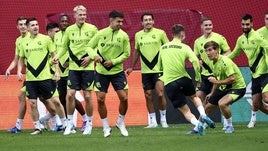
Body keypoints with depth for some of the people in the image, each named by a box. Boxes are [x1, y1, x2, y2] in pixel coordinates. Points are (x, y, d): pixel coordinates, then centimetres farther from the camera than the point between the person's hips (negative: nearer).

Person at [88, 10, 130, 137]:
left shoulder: (124, 36, -4)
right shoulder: (101, 34, -4)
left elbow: (126, 54, -1)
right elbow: (89, 47, 6)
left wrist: (113, 62, -13)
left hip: (117, 71, 0)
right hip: (101, 72, 0)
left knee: (124, 98, -7)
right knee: (100, 99, -3)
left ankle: (121, 123, 17)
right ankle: (106, 127, 12)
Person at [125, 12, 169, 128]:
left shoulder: (160, 33, -2)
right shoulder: (138, 35, 8)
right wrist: (131, 67, 21)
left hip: (158, 69, -3)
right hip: (145, 70, 3)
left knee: (160, 94, -11)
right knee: (148, 96, 3)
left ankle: (163, 119, 4)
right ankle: (152, 121, 11)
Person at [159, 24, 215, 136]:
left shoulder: (163, 48, 10)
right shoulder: (184, 47, -2)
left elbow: (160, 66, 19)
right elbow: (195, 61, -16)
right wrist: (198, 78, -6)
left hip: (169, 83, 1)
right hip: (183, 79, -1)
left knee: (185, 110, 7)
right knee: (194, 97, 28)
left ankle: (197, 123, -20)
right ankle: (203, 115, 3)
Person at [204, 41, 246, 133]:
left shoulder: (224, 61, -25)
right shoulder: (214, 63, 4)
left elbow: (232, 79, -31)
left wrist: (217, 82, -25)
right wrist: (212, 93, 22)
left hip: (237, 87, -9)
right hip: (224, 88, 9)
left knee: (222, 103, -34)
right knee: (208, 107, 12)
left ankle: (229, 126, -12)